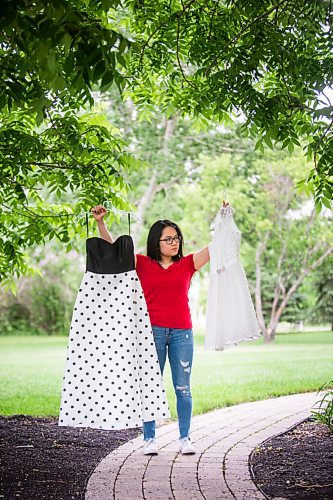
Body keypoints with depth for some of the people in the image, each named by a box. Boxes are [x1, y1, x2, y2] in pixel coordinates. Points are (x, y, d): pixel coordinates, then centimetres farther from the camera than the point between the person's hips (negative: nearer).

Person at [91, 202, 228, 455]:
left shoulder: (187, 264, 9)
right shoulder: (143, 264, 6)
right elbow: (111, 247, 5)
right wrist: (101, 222, -5)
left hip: (182, 332, 1)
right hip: (153, 331, -1)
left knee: (183, 387, 5)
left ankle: (185, 438, 14)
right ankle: (150, 438, 11)